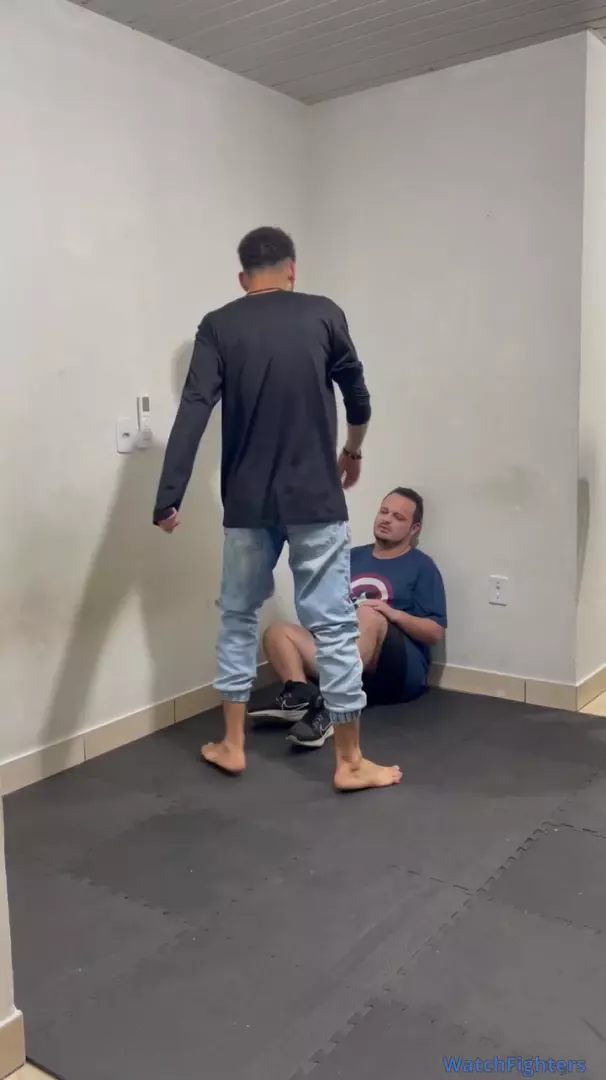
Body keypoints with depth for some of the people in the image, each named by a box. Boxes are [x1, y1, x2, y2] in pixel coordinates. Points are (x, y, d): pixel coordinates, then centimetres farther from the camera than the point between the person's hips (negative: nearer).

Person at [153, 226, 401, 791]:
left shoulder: (218, 326, 1)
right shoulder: (324, 314, 2)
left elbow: (193, 412, -11)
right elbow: (358, 396, 13)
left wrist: (168, 497, -14)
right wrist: (353, 451, 32)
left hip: (246, 503, 1)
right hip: (315, 498, -1)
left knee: (238, 617, 16)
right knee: (333, 623, 4)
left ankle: (232, 746, 23)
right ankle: (350, 761, 11)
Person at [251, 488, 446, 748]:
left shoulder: (422, 567, 6)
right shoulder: (353, 556, 20)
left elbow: (435, 633, -1)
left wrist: (394, 614, -16)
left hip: (398, 672, -5)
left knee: (368, 616, -34)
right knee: (277, 631, -11)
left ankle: (328, 706, -45)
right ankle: (301, 695, -38)